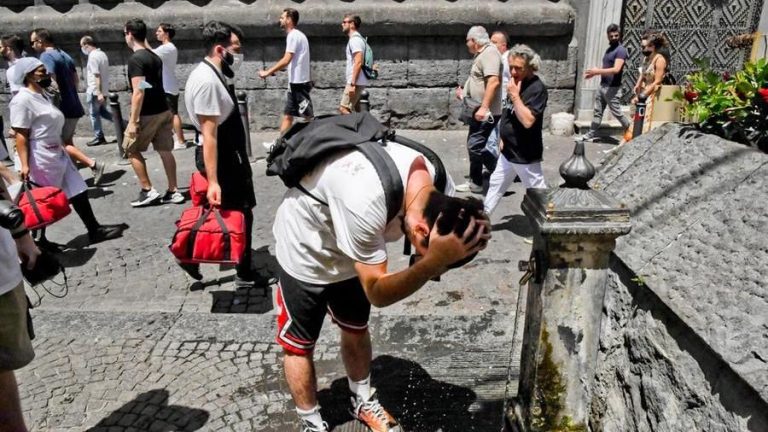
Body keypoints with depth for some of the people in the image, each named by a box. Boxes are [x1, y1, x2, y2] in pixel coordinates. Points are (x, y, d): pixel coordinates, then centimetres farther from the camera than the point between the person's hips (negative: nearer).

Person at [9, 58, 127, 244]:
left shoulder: (42, 95, 13)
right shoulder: (22, 100, -16)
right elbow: (21, 135, -20)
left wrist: (63, 148, 24)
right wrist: (24, 165, -24)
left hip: (58, 154, 9)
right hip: (41, 159, -9)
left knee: (78, 191, 8)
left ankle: (94, 230, 14)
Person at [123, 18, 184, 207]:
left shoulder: (135, 59, -14)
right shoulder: (155, 57, 12)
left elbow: (139, 91, -20)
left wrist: (133, 120, -18)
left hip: (148, 114, -8)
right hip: (163, 110, 8)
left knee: (131, 150, 7)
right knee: (165, 151, 10)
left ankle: (147, 191, 6)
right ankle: (173, 191, 13)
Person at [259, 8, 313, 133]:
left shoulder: (293, 36, -13)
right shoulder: (296, 35, 17)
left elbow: (286, 60, -21)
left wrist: (268, 72, -15)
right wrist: (272, 71, 15)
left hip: (299, 82, -10)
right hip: (295, 82, 10)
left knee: (307, 116, -4)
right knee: (287, 115, 12)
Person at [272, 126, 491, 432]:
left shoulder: (441, 189, -23)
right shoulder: (365, 203, -46)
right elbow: (377, 292, -36)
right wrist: (434, 261, -50)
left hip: (352, 251, 6)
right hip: (305, 250, -6)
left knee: (356, 329, 21)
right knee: (298, 345, 7)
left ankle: (363, 402, 43)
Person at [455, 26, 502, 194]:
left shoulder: (489, 53, -16)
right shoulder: (482, 55, 17)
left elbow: (493, 81, -28)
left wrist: (484, 107, -32)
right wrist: (464, 93, 26)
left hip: (486, 113, -11)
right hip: (479, 111, 11)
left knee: (476, 146, -12)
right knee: (473, 145, 14)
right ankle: (475, 183, 23)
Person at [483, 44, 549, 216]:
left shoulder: (537, 88, -20)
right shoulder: (517, 83, 6)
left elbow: (527, 120, -31)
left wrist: (514, 95, -27)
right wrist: (504, 137, 15)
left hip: (525, 154, -9)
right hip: (509, 150, 9)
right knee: (496, 184, 19)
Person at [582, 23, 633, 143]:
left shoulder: (621, 50, -14)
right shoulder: (609, 49, 15)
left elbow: (616, 69, -25)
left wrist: (597, 71, -24)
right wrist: (593, 73, 10)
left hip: (613, 88, -8)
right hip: (602, 86, 8)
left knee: (616, 112, 1)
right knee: (597, 111, 10)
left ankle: (629, 128, 20)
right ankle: (591, 134, 16)